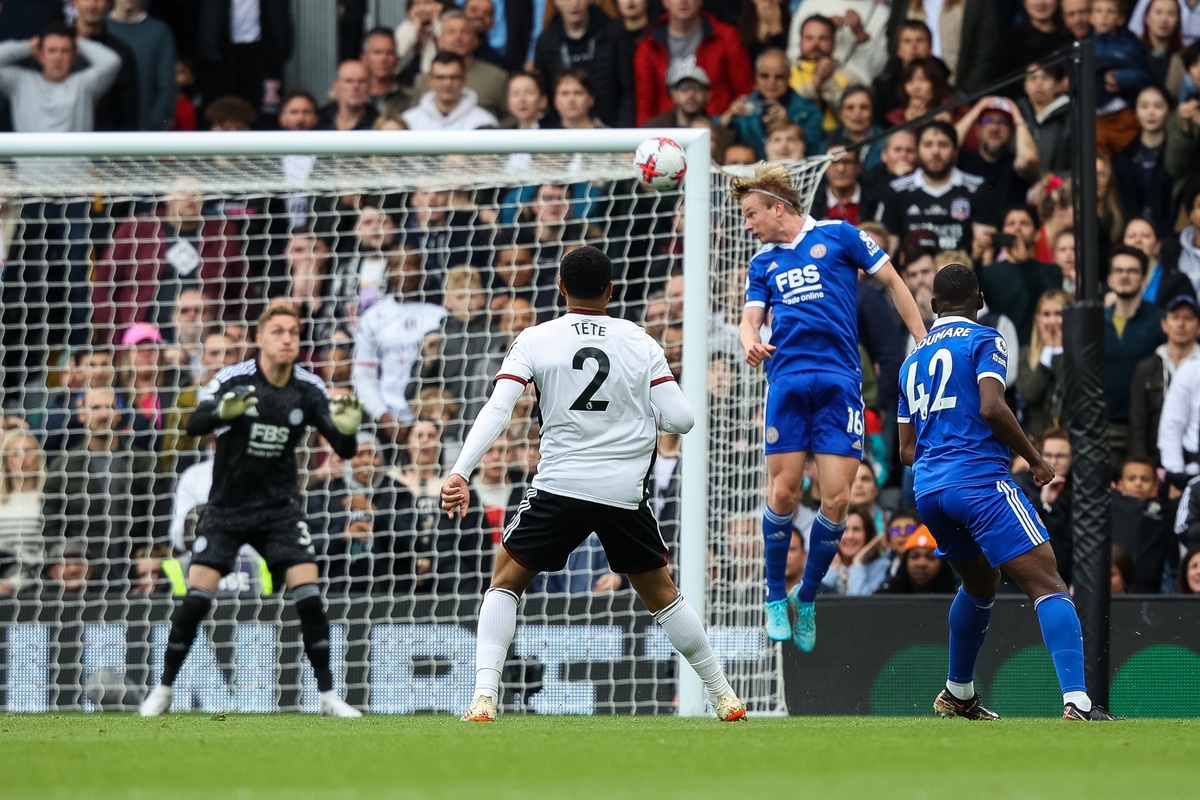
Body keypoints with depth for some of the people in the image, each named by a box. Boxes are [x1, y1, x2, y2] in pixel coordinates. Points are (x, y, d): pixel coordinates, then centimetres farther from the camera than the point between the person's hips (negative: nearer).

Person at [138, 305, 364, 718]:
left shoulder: (308, 389, -6)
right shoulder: (234, 379, -15)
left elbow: (344, 450, -8)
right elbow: (194, 424, -29)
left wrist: (347, 430, -32)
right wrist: (222, 412, -51)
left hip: (280, 508, 2)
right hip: (226, 507, -2)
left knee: (309, 594, -12)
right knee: (196, 596, -10)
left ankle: (328, 696, -2)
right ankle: (162, 691, 7)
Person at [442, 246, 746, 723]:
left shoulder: (535, 340, 1)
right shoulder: (640, 343, 5)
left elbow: (497, 410, -10)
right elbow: (680, 419, 0)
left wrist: (460, 472, -15)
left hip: (559, 486, -2)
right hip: (625, 492, 2)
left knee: (505, 581, 12)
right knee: (661, 594, 19)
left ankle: (485, 696, -5)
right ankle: (723, 696, 23)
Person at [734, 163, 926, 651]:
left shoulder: (837, 236, 8)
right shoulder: (763, 263, 18)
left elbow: (892, 282, 12)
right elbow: (751, 317, 9)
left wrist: (924, 343, 5)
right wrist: (750, 341, -16)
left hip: (839, 381, -2)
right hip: (787, 380, 2)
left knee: (836, 500, -7)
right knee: (783, 492, -5)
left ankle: (807, 599, 11)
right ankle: (775, 597, 13)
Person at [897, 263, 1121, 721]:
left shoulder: (913, 361, 21)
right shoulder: (983, 342, 2)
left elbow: (907, 450, 22)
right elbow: (991, 407, -15)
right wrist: (1035, 459, -3)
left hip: (928, 491, 7)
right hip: (979, 480, -7)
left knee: (980, 583, 30)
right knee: (1046, 583, -14)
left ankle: (958, 694, 39)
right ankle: (1077, 700, -31)